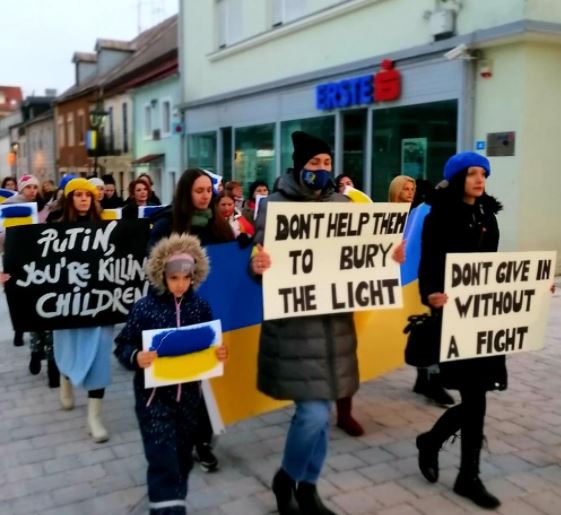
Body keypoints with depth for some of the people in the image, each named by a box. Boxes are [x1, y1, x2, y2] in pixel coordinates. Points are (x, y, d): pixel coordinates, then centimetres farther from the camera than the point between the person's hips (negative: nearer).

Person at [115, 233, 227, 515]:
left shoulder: (200, 307, -1)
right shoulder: (144, 308, -11)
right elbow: (123, 346, -7)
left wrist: (219, 353, -12)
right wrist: (136, 358, -27)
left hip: (188, 395, 4)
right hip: (154, 396, -4)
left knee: (182, 457, 18)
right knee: (163, 460, -6)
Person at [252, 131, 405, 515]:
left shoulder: (341, 204, 9)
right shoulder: (276, 204, -5)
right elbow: (262, 256, -9)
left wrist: (389, 258, -7)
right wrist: (258, 266, -32)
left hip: (334, 320, 5)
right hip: (294, 322, -5)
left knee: (322, 412, 13)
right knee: (313, 412, -8)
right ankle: (285, 480, 20)